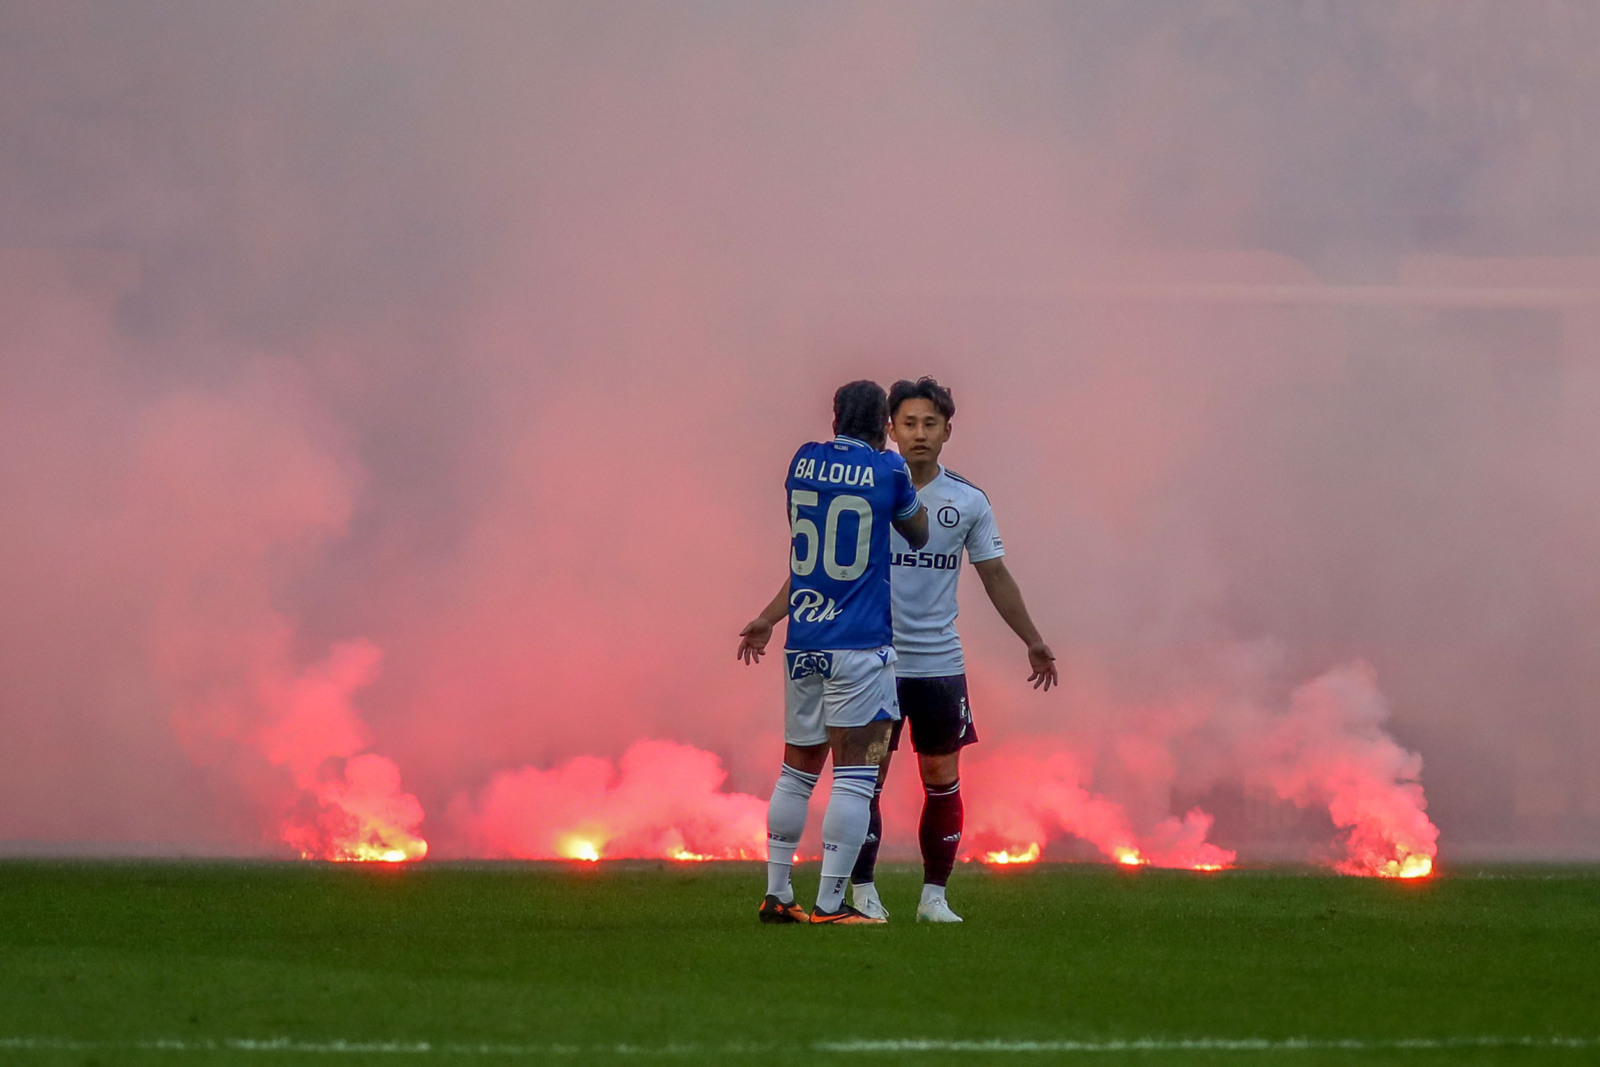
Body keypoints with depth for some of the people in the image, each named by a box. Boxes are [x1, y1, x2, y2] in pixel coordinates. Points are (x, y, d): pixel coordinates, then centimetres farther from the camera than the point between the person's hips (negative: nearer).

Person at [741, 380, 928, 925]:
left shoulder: (804, 462, 7)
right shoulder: (887, 470, -6)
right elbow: (918, 534, 12)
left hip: (802, 638, 5)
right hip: (861, 643, -5)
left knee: (797, 769, 15)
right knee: (854, 774, -5)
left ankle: (776, 894, 18)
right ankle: (829, 904, -10)